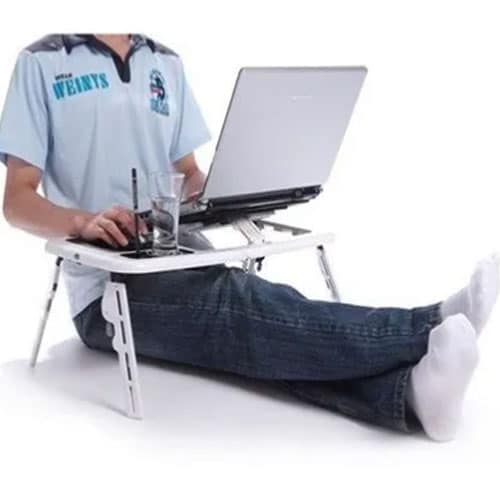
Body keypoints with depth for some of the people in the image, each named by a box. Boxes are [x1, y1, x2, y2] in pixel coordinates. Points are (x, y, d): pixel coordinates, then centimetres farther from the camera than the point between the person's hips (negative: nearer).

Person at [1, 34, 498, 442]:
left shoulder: (165, 63, 15)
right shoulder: (43, 63, 0)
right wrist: (83, 221, -27)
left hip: (180, 260, 5)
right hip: (109, 289, -4)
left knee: (257, 320, -27)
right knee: (247, 308, -31)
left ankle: (409, 390, -51)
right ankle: (431, 328, -44)